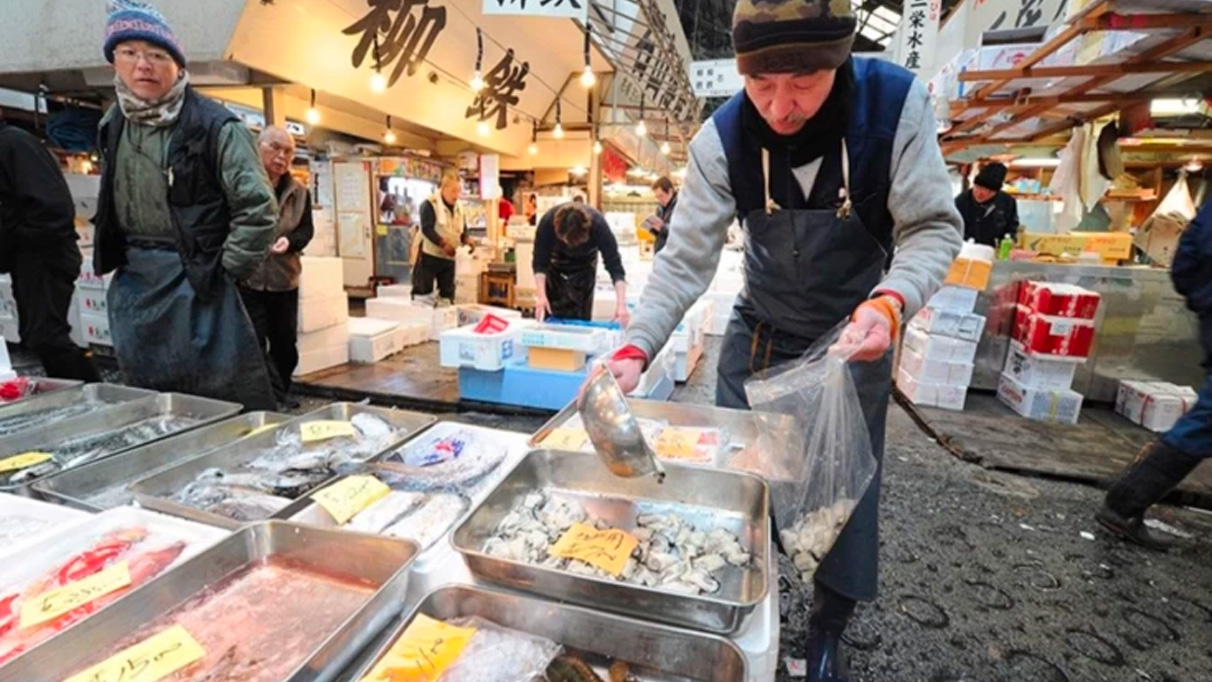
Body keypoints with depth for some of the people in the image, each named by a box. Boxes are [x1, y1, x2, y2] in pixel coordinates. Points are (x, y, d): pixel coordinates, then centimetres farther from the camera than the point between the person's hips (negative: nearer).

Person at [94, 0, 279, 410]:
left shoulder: (214, 125, -12)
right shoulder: (114, 125, 9)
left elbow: (258, 209, -14)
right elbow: (111, 209, 23)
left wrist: (225, 272, -12)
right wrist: (122, 262, 15)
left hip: (196, 282, -7)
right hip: (133, 284, 7)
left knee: (224, 403, -2)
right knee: (146, 398, 17)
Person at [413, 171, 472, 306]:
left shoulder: (458, 208, 9)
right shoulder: (430, 205, -12)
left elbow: (463, 230, 14)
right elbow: (427, 229, -21)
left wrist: (466, 239, -9)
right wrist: (444, 244, -32)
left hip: (449, 258, 6)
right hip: (428, 256, -6)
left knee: (448, 294, 10)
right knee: (423, 291, -2)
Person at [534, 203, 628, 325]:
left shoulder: (599, 226, -38)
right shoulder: (548, 222, -37)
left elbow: (615, 266, -37)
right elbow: (540, 263, -28)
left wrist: (621, 304, -46)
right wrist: (542, 296, -41)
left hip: (585, 261, 0)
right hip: (556, 258, 1)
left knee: (581, 315, -4)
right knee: (553, 313, -3)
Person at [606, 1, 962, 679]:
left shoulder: (898, 103, -20)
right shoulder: (723, 138, -18)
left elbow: (933, 227, -16)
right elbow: (686, 259, -19)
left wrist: (891, 301, -37)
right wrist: (635, 349, -32)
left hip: (855, 338, -1)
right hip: (759, 336, 2)